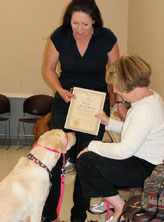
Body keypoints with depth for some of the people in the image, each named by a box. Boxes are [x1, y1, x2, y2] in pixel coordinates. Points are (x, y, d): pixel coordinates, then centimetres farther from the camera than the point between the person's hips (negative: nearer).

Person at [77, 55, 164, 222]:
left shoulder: (145, 109, -27)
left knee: (85, 161, -12)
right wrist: (110, 123, 12)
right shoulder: (150, 96, 5)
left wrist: (93, 146, -14)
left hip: (147, 170, -10)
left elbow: (124, 150, -27)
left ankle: (120, 208, -2)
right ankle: (108, 198, 20)